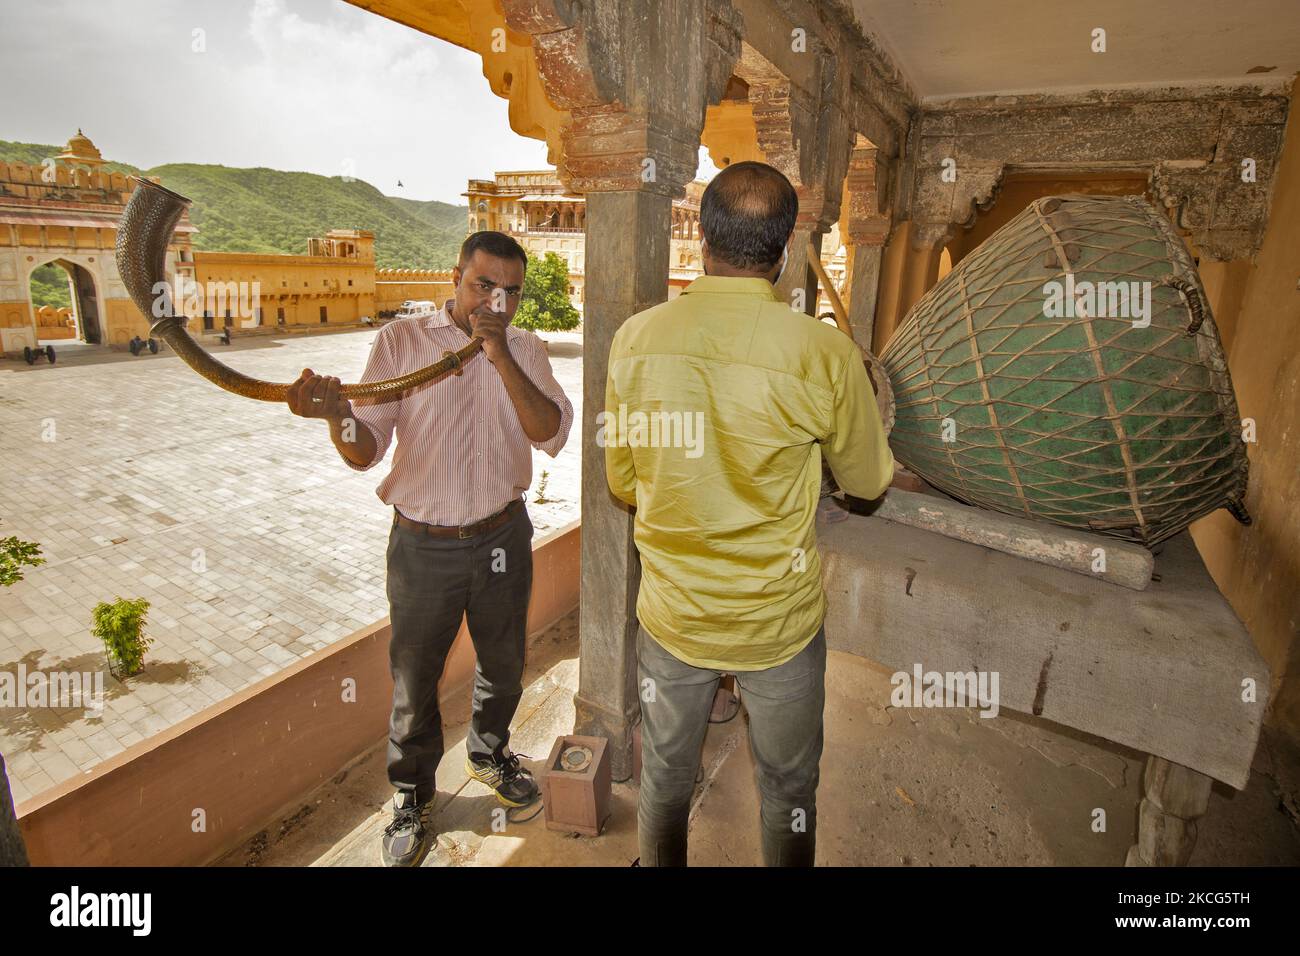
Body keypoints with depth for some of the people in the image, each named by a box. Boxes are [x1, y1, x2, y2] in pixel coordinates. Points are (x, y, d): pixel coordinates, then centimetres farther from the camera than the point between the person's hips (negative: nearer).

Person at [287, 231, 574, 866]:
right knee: (414, 678, 12)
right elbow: (364, 452, -10)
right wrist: (337, 415, -33)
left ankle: (489, 753, 49)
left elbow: (552, 435, -15)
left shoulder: (525, 350, 0)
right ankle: (411, 796, 38)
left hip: (503, 537, 2)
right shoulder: (402, 341, -6)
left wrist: (501, 357, -24)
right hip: (423, 545, -2)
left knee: (503, 664, 20)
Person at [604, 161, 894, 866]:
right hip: (780, 622, -2)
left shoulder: (635, 338, -13)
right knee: (788, 793, 25)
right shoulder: (824, 352, -20)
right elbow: (867, 482, -3)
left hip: (671, 615, 2)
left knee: (665, 782, 27)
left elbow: (623, 482, -1)